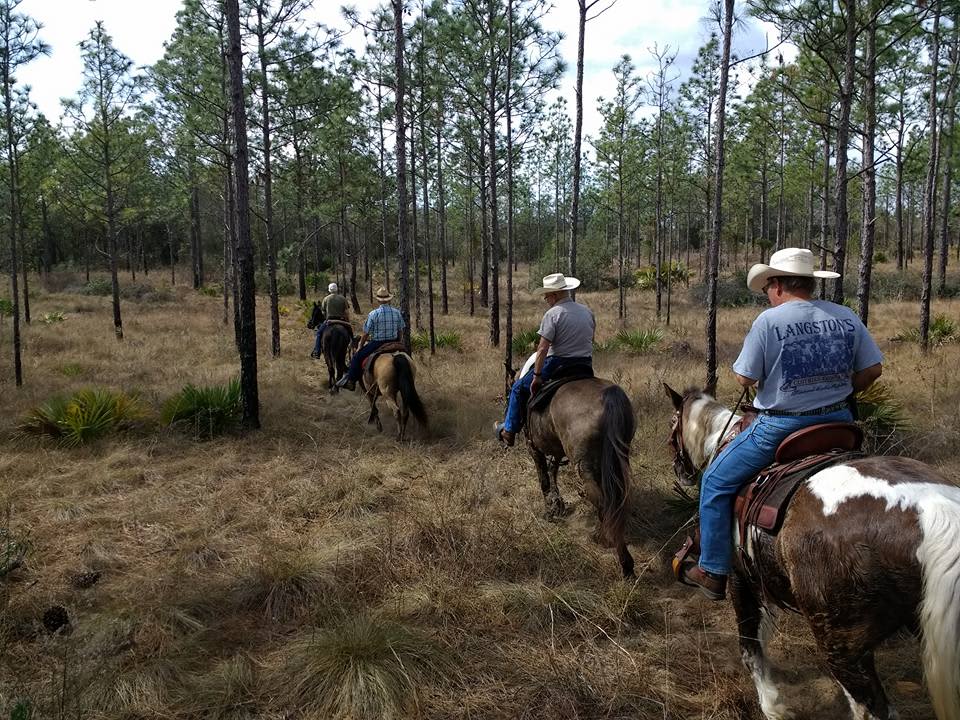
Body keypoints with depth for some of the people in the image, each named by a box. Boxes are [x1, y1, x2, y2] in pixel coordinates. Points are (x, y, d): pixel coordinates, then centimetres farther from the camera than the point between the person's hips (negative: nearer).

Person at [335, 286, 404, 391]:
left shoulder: (373, 314, -11)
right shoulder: (397, 312, 1)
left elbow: (365, 334, -6)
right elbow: (400, 331, 9)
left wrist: (360, 347, 6)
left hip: (376, 343, -4)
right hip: (393, 343, 4)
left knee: (357, 357, 9)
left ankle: (350, 380, 10)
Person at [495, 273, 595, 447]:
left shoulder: (552, 314, -12)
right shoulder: (587, 311, 9)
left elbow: (542, 349, -18)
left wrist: (537, 376, -14)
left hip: (558, 365, -6)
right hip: (585, 367, 6)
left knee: (519, 388, 11)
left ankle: (509, 431, 16)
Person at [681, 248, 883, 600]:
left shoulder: (768, 320, -13)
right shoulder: (846, 317, 1)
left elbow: (745, 378, -11)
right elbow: (872, 369, 5)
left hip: (780, 426, -5)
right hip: (838, 422, 5)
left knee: (716, 482, 11)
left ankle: (713, 573, 16)